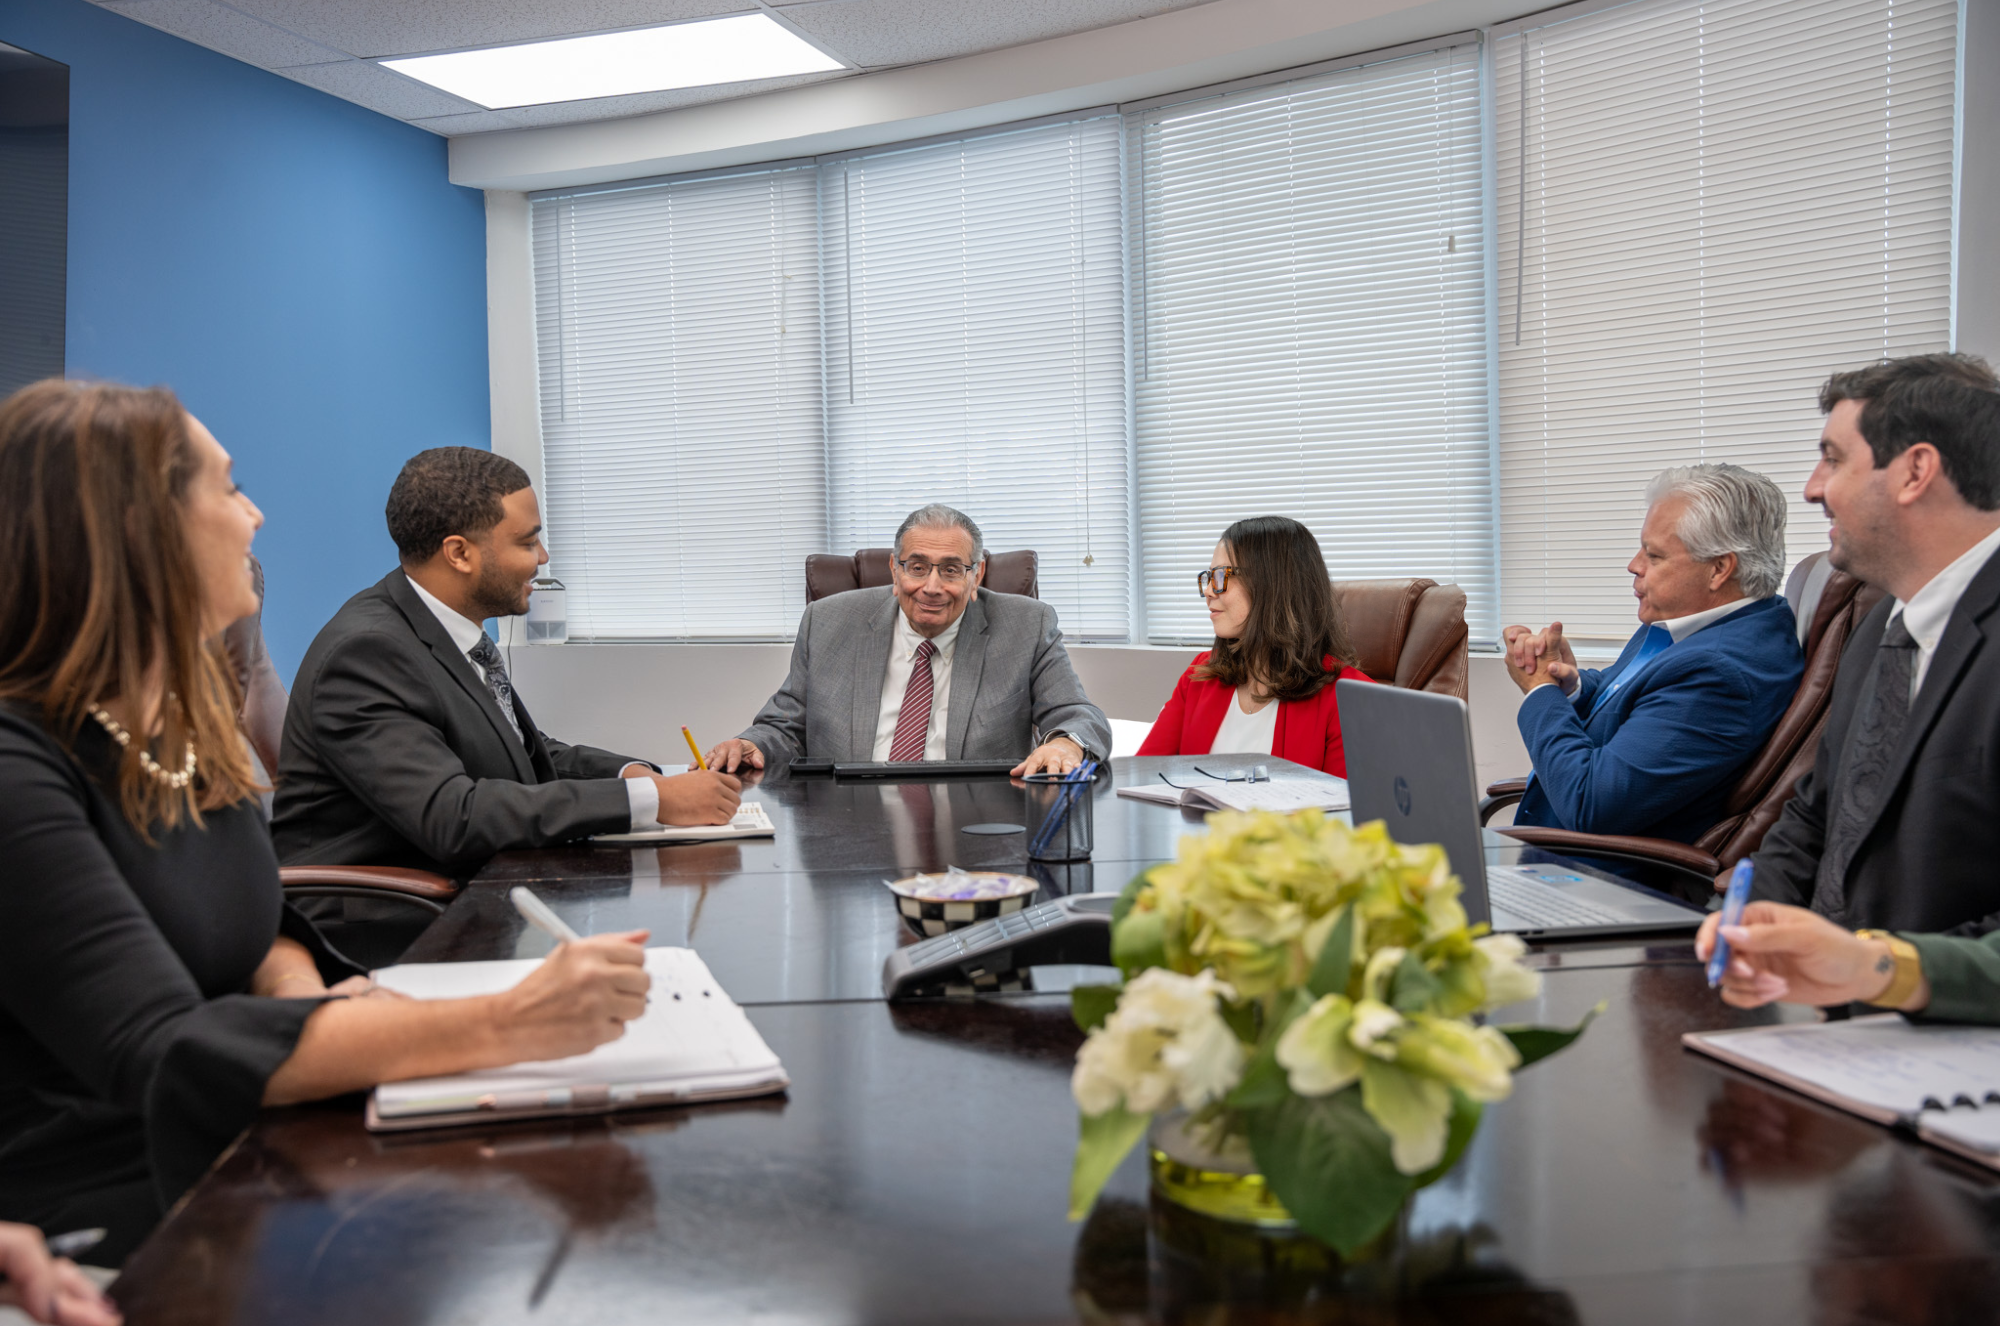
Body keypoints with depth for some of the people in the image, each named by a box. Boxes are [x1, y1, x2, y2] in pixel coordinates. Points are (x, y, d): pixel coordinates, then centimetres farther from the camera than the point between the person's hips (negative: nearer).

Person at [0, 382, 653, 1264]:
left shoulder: (184, 724, 7)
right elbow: (162, 1055, -27)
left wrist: (308, 999, -10)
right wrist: (499, 1027, -34)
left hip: (233, 1161, 7)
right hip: (106, 1225, -7)